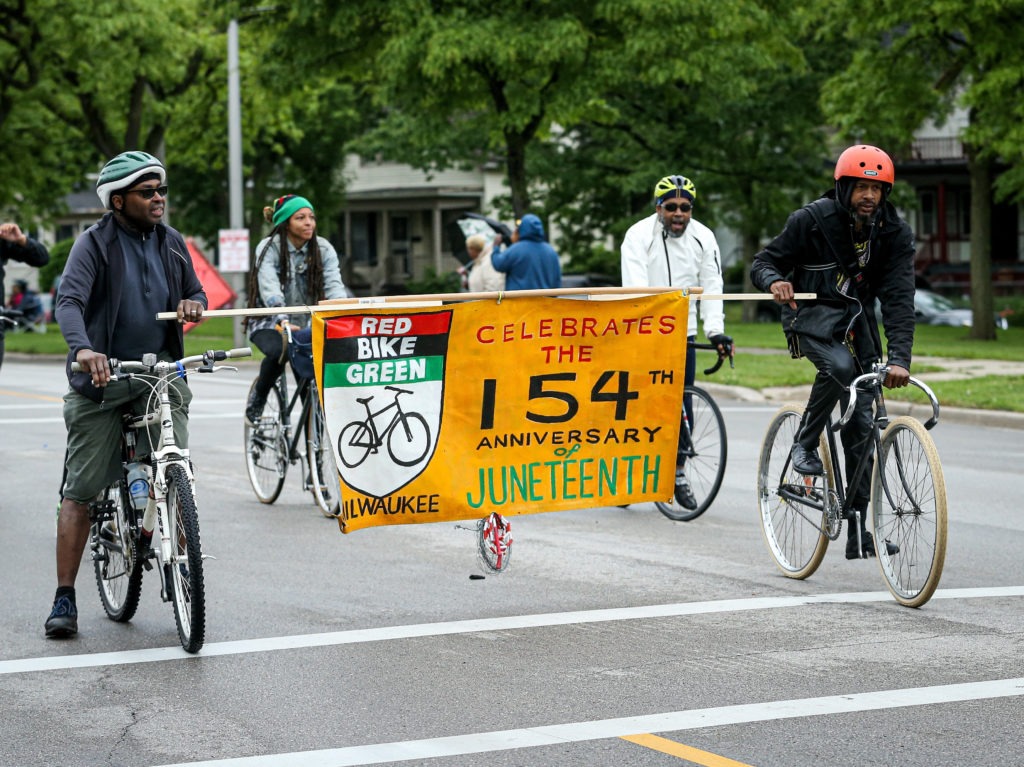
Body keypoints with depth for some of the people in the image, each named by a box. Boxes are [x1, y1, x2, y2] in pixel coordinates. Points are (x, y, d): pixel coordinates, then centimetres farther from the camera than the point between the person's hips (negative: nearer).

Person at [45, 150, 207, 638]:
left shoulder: (171, 243, 10)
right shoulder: (95, 243, -6)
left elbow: (194, 290, 23)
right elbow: (69, 300, -19)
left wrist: (193, 303, -3)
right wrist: (81, 348, -39)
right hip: (102, 376, -3)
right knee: (80, 491, -2)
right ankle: (64, 598, 3)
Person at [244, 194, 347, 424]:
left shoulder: (324, 249, -3)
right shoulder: (269, 248, -13)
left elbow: (334, 286, -16)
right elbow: (270, 289, -29)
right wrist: (283, 321, -47)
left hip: (307, 323, 3)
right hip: (269, 323, -3)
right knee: (279, 352, -35)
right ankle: (256, 401, -9)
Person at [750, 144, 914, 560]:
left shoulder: (895, 232, -9)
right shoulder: (812, 219, -15)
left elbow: (898, 298, -16)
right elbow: (762, 262, -7)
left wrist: (899, 357, -30)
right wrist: (775, 281, -32)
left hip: (857, 322, 3)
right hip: (811, 314, -3)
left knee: (861, 427, -3)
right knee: (839, 364, -38)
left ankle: (858, 533, 3)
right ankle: (805, 443, -14)